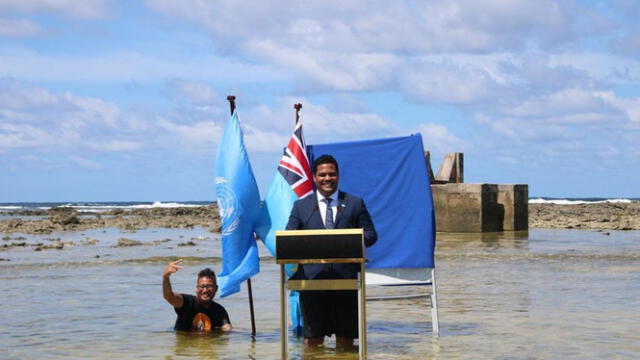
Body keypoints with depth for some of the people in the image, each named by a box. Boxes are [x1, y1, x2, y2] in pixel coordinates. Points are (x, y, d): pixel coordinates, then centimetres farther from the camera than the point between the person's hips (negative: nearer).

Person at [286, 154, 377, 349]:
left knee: (346, 333, 5)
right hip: (312, 277, 0)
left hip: (345, 276, 0)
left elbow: (370, 234, 9)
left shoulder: (355, 204, 12)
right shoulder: (301, 206, 13)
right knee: (312, 338, 2)